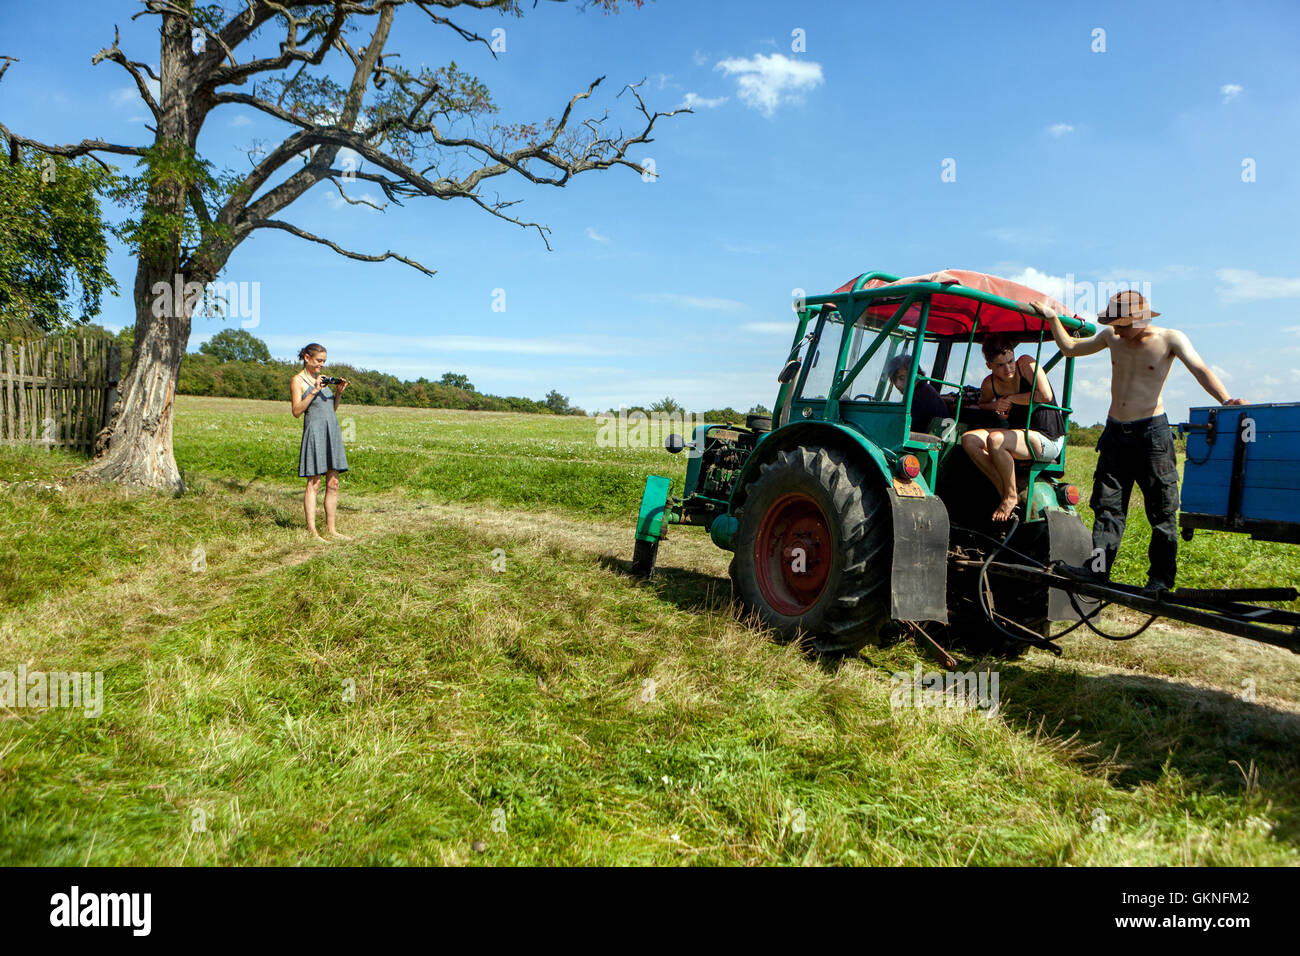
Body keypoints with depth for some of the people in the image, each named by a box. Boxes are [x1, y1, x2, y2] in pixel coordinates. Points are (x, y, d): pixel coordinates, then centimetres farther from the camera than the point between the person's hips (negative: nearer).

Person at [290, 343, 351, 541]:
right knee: (313, 483, -5)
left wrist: (339, 393, 4)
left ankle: (331, 529, 11)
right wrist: (314, 391, -16)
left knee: (333, 484, 6)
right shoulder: (298, 381, -1)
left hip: (332, 431, 7)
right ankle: (312, 531, -2)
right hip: (314, 431, -7)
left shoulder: (321, 379, 18)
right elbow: (296, 411, -11)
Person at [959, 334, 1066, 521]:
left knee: (995, 439, -33)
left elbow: (1046, 396, -21)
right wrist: (995, 406, -2)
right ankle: (1004, 493, -12)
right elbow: (980, 406, 22)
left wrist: (1012, 398, -10)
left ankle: (1011, 497, -14)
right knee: (969, 440, -15)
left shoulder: (1026, 363, -11)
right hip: (1018, 434, 7)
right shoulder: (989, 384, 3)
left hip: (1048, 440, -7)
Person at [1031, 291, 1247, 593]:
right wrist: (1052, 318, 9)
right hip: (1115, 432, 5)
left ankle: (1161, 576, 6)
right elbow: (1069, 347, 19)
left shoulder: (1169, 339, -5)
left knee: (1161, 508, 0)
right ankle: (1098, 568, 0)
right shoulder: (1111, 337, 7)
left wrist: (1225, 399, -34)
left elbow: (1200, 370, -18)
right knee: (1107, 504, 1)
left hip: (1151, 432, -4)